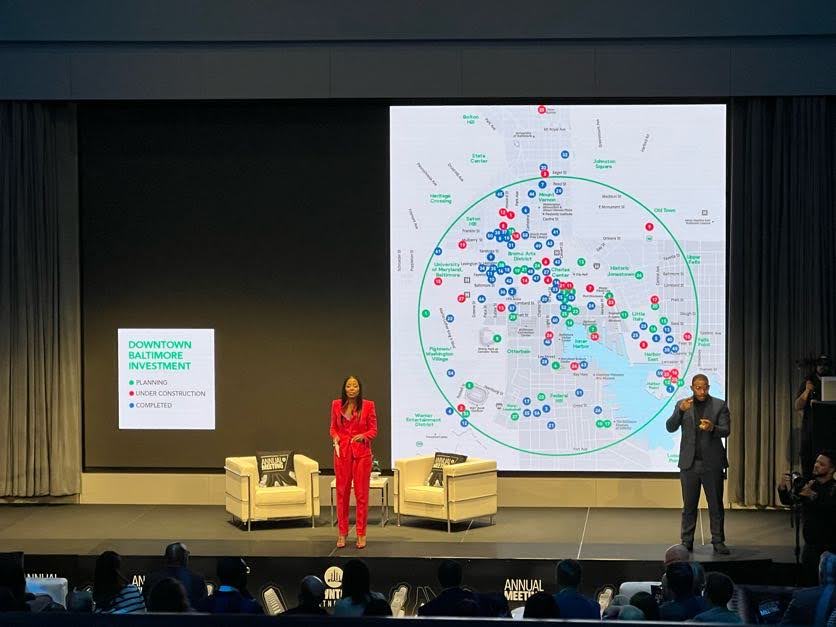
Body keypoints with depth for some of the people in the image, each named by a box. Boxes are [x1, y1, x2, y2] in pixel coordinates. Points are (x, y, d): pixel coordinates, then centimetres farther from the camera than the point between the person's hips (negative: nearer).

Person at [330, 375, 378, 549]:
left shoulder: (368, 405, -1)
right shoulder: (337, 405, 5)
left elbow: (373, 430, 2)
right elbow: (333, 427, 13)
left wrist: (363, 436, -16)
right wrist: (335, 437, -7)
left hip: (362, 453, -2)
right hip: (342, 452, 2)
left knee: (362, 494, 0)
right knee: (342, 492, 3)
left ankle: (361, 534, 7)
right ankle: (342, 533, 12)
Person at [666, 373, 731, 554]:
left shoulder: (719, 405, 3)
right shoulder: (682, 404, 6)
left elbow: (725, 430, -4)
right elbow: (670, 427, -2)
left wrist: (712, 428, -26)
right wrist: (680, 410, -18)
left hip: (712, 463, -1)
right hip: (689, 463, 1)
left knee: (716, 504, 2)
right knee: (689, 505, 4)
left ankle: (718, 541, 7)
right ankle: (686, 542, 9)